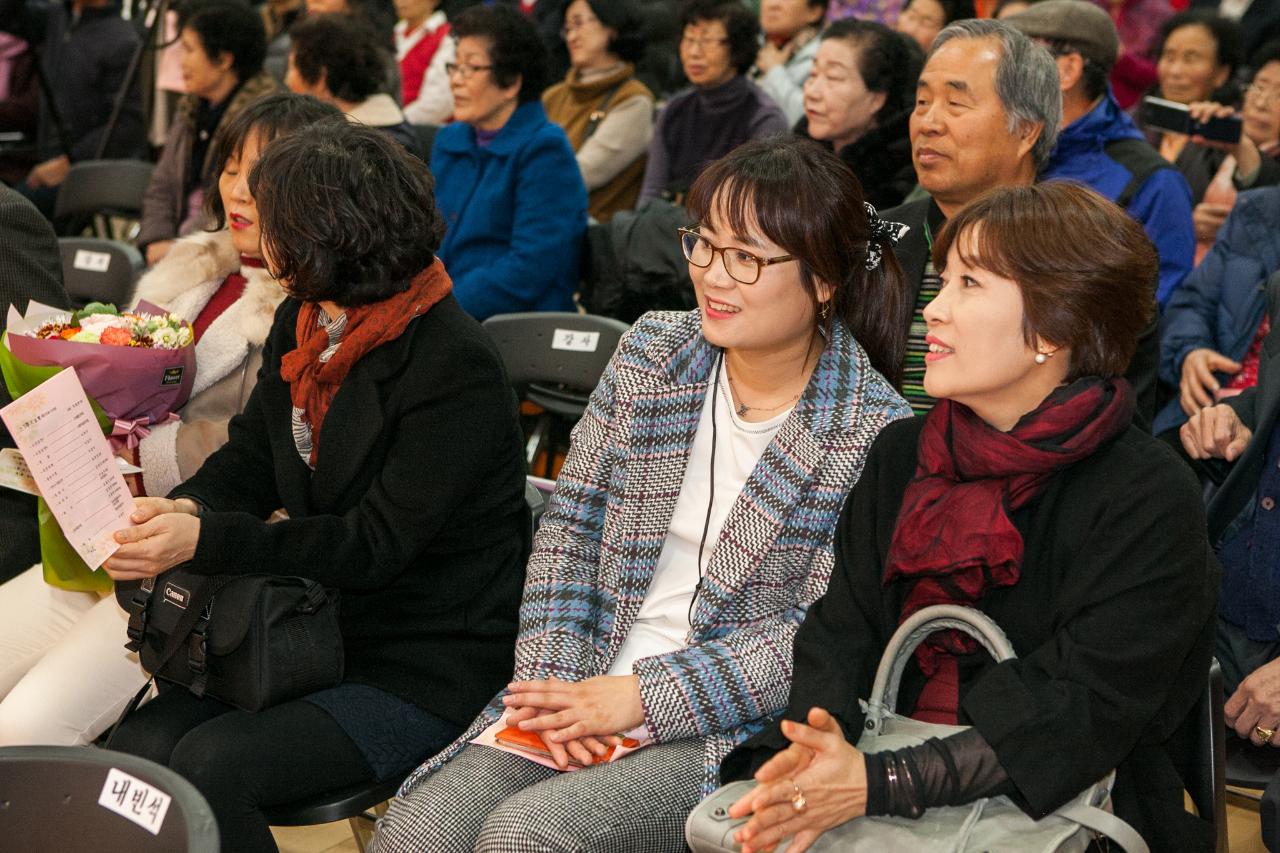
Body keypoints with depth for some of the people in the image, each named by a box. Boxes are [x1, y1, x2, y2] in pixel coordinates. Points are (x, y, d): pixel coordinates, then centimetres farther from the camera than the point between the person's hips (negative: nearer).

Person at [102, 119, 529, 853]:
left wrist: (205, 541, -27)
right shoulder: (302, 323, 7)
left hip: (431, 671, -8)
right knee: (139, 744, -11)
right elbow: (253, 455, 13)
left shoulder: (456, 366, -20)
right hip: (322, 628, 8)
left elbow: (375, 547, -21)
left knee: (211, 766, -24)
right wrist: (187, 506, -11)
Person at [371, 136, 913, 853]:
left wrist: (641, 698, -16)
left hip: (730, 731, -4)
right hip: (588, 688, 5)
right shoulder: (651, 352, 5)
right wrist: (555, 682, -6)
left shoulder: (873, 431, -11)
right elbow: (570, 525, 8)